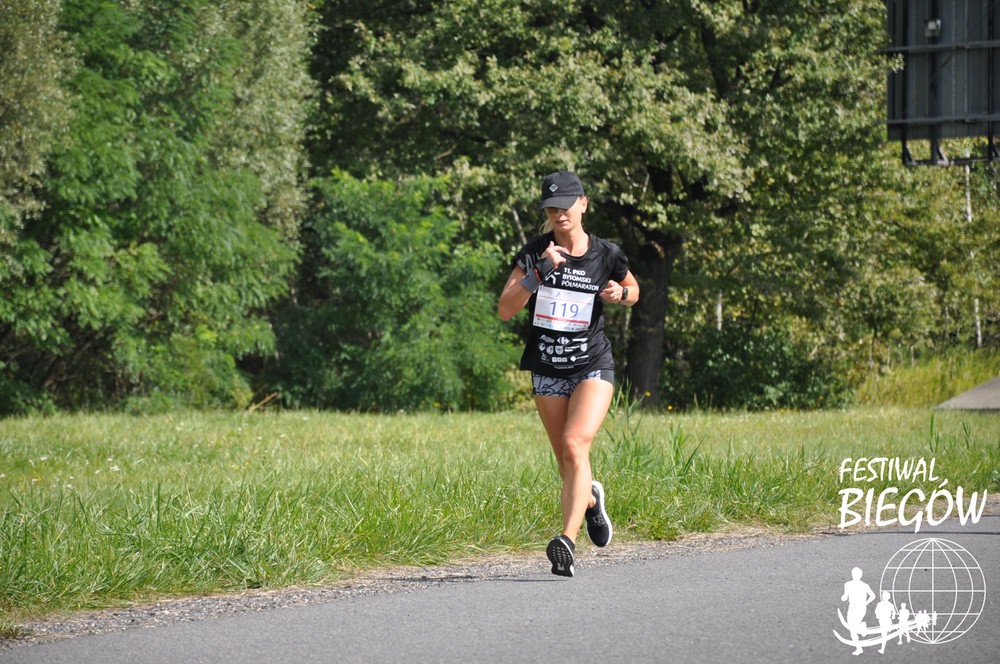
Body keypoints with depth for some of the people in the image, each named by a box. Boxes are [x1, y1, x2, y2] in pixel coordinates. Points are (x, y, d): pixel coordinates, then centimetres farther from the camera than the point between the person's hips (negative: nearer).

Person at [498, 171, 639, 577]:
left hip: (593, 366, -2)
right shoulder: (534, 253, -6)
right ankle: (590, 500, 43)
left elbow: (633, 291, 16)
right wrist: (539, 272, -27)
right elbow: (505, 310, -15)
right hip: (547, 370, 2)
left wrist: (620, 294, -8)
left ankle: (567, 541, -31)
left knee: (575, 444, -23)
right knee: (566, 464, 9)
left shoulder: (606, 256, -4)